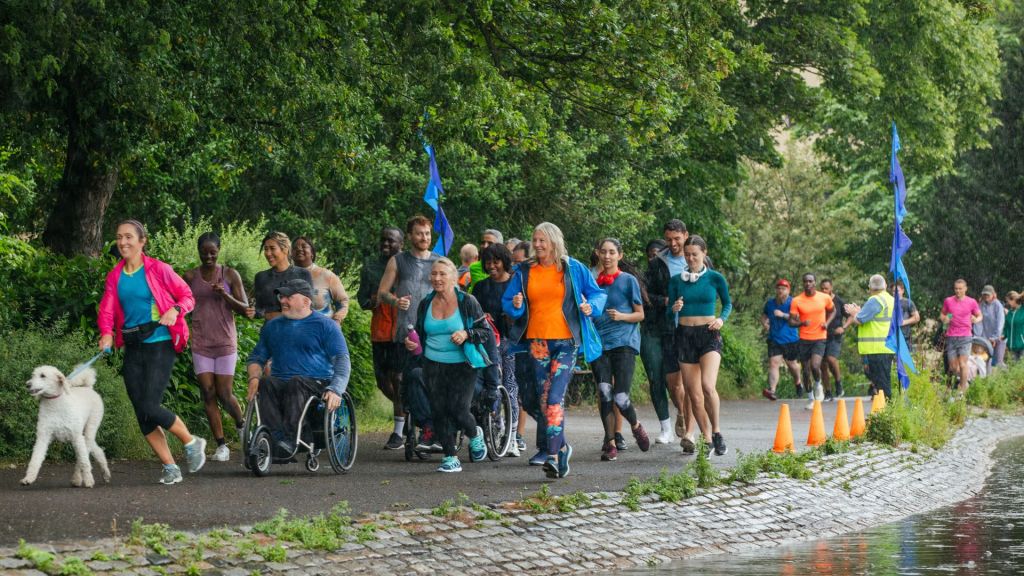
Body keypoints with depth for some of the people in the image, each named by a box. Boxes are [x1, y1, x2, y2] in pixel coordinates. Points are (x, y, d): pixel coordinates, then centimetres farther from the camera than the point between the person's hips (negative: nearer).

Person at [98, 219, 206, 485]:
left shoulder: (159, 269, -4)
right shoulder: (114, 277, 9)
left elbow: (187, 297, 1)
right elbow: (106, 310, 0)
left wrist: (175, 310, -20)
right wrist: (107, 333, -19)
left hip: (159, 345, -6)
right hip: (132, 348, 6)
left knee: (150, 407, -14)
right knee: (141, 413, 2)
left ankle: (192, 442, 10)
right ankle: (170, 468, 11)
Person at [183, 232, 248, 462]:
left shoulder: (230, 275, 1)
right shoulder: (190, 277, 5)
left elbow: (244, 309, 1)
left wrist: (225, 296, -15)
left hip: (225, 342, -2)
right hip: (200, 343, 2)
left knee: (224, 394, -4)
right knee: (208, 394, -4)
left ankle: (241, 424, 26)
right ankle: (221, 445, 0)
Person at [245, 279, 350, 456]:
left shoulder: (325, 325, 8)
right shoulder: (272, 326, 23)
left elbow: (342, 360, 0)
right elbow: (257, 357, 28)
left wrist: (335, 390, -18)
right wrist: (254, 378, 4)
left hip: (317, 384, -4)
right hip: (281, 384, 4)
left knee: (296, 382, -37)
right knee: (265, 382, -30)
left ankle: (290, 438, -48)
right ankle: (277, 438, -45)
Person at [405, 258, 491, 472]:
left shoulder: (467, 302, -5)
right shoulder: (425, 304, 8)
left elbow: (486, 331, -2)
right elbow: (420, 333, 21)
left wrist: (466, 334, -20)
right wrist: (412, 344, -1)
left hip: (462, 365, -4)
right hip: (433, 365, 4)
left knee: (458, 410, -11)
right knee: (439, 411, -2)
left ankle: (475, 435, 23)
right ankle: (450, 457, 9)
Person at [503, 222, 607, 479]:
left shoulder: (573, 268, 3)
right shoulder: (524, 271, 8)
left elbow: (597, 293, 11)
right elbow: (507, 301, 11)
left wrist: (591, 306, -9)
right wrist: (515, 306, -11)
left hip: (565, 342, -3)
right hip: (537, 341, 3)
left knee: (554, 397, -15)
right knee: (542, 398, 6)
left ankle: (553, 455, -17)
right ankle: (562, 447, 24)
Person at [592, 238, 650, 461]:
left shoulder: (628, 280, 4)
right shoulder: (593, 281, 13)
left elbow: (640, 314, 5)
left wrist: (622, 316, -12)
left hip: (624, 342, -3)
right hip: (599, 342, 3)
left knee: (621, 398, -11)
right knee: (604, 393, -8)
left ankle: (636, 426, 20)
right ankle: (610, 443, 1)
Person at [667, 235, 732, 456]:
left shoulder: (715, 278, 1)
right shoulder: (676, 280, 7)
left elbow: (728, 303, 14)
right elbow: (669, 314, 10)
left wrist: (722, 319, -5)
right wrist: (674, 309, -13)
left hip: (709, 334, -3)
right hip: (684, 336, 3)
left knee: (708, 386, -23)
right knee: (694, 395, 1)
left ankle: (716, 431, -5)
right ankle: (707, 439, 14)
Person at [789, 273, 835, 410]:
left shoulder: (825, 298, -1)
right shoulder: (796, 301, -5)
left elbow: (832, 311, 18)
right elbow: (791, 321, -5)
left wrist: (827, 322, -1)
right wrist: (801, 323, -26)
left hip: (820, 338, -1)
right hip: (804, 339, 1)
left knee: (815, 365, -22)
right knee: (806, 370, 6)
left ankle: (818, 385, 10)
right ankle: (810, 398, 24)